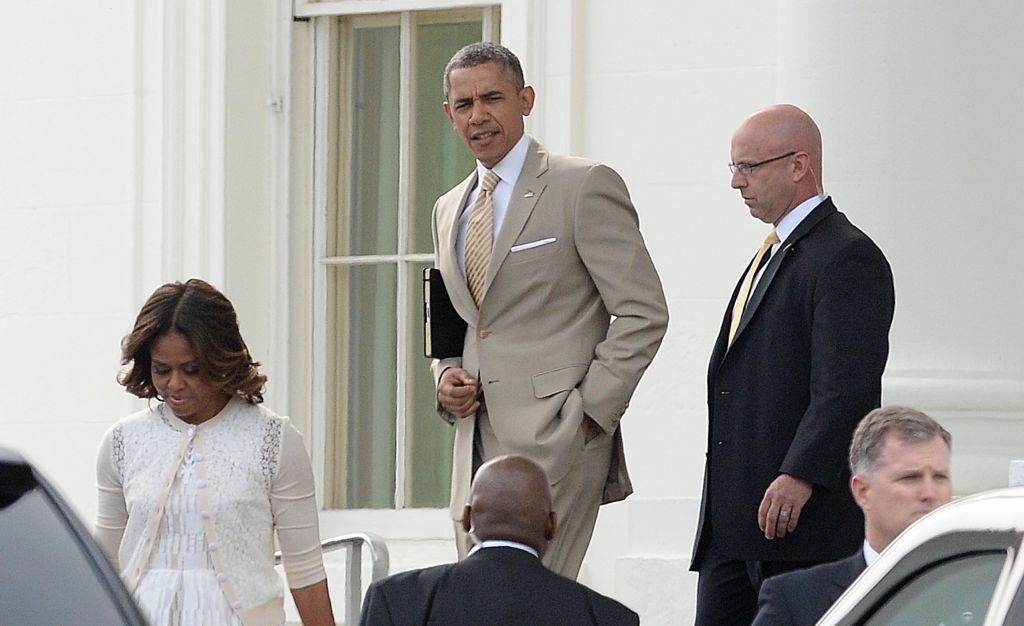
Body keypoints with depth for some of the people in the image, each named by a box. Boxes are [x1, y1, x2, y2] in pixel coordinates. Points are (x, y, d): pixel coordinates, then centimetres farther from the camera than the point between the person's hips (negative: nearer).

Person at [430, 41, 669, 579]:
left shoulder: (585, 186, -4)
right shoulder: (449, 210, 19)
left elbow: (643, 313, -6)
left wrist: (590, 409, -12)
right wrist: (446, 379, 7)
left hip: (553, 439, -7)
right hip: (477, 445, 7)